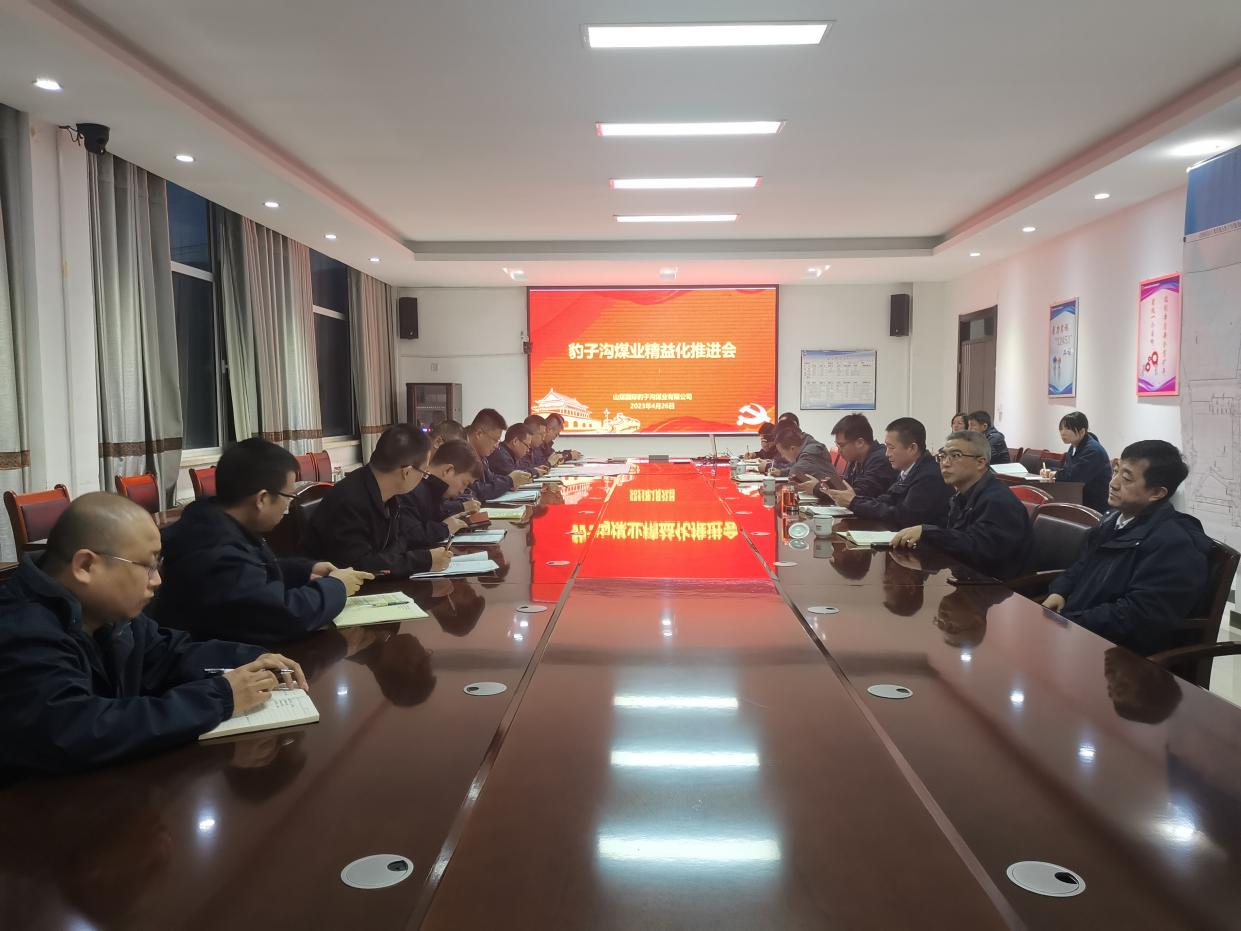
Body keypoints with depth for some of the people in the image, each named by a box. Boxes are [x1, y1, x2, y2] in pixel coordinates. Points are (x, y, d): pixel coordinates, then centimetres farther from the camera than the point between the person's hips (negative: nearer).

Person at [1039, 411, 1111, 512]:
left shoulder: (1093, 450, -22)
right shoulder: (1074, 447, 11)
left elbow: (1073, 475, -29)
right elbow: (1067, 469, 17)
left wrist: (1056, 474, -9)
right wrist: (1050, 471, -4)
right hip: (1081, 498, 9)